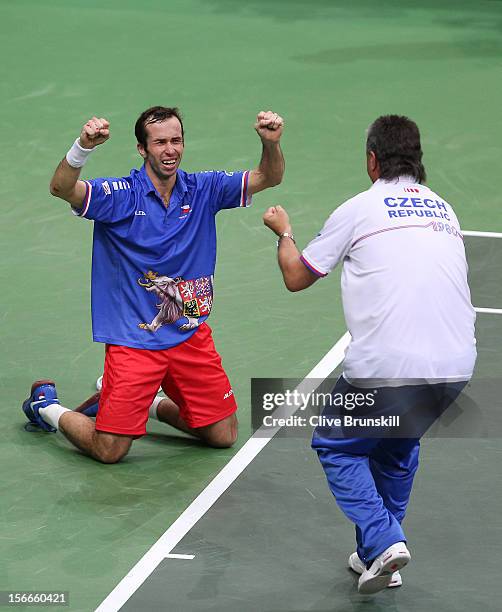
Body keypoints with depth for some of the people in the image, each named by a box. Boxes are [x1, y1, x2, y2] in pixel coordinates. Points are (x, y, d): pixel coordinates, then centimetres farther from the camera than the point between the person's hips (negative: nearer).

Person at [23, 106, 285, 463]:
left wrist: (271, 143, -25)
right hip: (133, 339, -5)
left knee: (224, 436, 9)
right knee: (109, 451, -6)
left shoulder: (203, 190, 2)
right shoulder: (121, 195, -11)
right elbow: (62, 189, -26)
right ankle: (46, 405, 24)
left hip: (192, 336, 5)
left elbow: (268, 178, -3)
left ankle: (151, 404, 33)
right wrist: (84, 146, -46)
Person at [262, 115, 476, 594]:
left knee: (336, 446, 17)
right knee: (399, 444, 30)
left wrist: (283, 233, 33)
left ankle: (382, 541, -2)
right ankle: (377, 555, 27)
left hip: (385, 370, -5)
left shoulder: (358, 209, 2)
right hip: (456, 367, 5)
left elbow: (296, 278, 13)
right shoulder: (444, 209, 16)